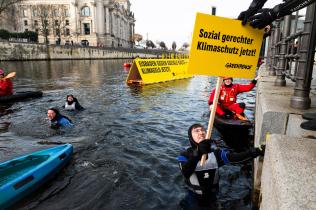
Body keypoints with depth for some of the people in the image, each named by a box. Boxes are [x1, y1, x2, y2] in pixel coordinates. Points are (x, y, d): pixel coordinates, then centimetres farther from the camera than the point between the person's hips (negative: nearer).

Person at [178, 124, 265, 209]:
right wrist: (198, 152, -49)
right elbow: (186, 173, -34)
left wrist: (256, 151, -35)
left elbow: (235, 157, -21)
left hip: (211, 197, 3)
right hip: (194, 198, -3)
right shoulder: (185, 155, -16)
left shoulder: (215, 152, -6)